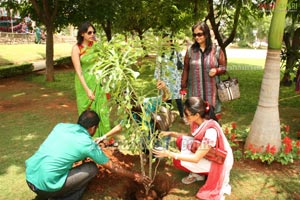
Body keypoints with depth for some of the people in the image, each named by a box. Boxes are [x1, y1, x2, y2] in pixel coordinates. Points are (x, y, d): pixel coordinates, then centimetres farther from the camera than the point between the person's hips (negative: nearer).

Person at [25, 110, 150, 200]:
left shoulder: (61, 126, 6)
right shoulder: (88, 144, -7)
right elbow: (112, 167, 4)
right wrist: (135, 176, 18)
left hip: (29, 177, 6)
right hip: (45, 186, -6)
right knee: (92, 168, 5)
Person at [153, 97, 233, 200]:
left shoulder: (210, 131, -36)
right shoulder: (197, 121, -13)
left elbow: (196, 159, -30)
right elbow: (192, 137, 7)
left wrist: (170, 154, -28)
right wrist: (171, 133, -6)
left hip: (219, 160, -8)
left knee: (178, 161, -20)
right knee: (181, 140, -8)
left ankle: (197, 174, 6)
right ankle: (196, 172, 6)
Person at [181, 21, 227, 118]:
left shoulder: (217, 50, 2)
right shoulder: (190, 50, 3)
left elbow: (223, 68, 9)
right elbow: (186, 70, 8)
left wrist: (216, 70, -14)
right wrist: (183, 87, 8)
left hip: (211, 90, 0)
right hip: (194, 91, 0)